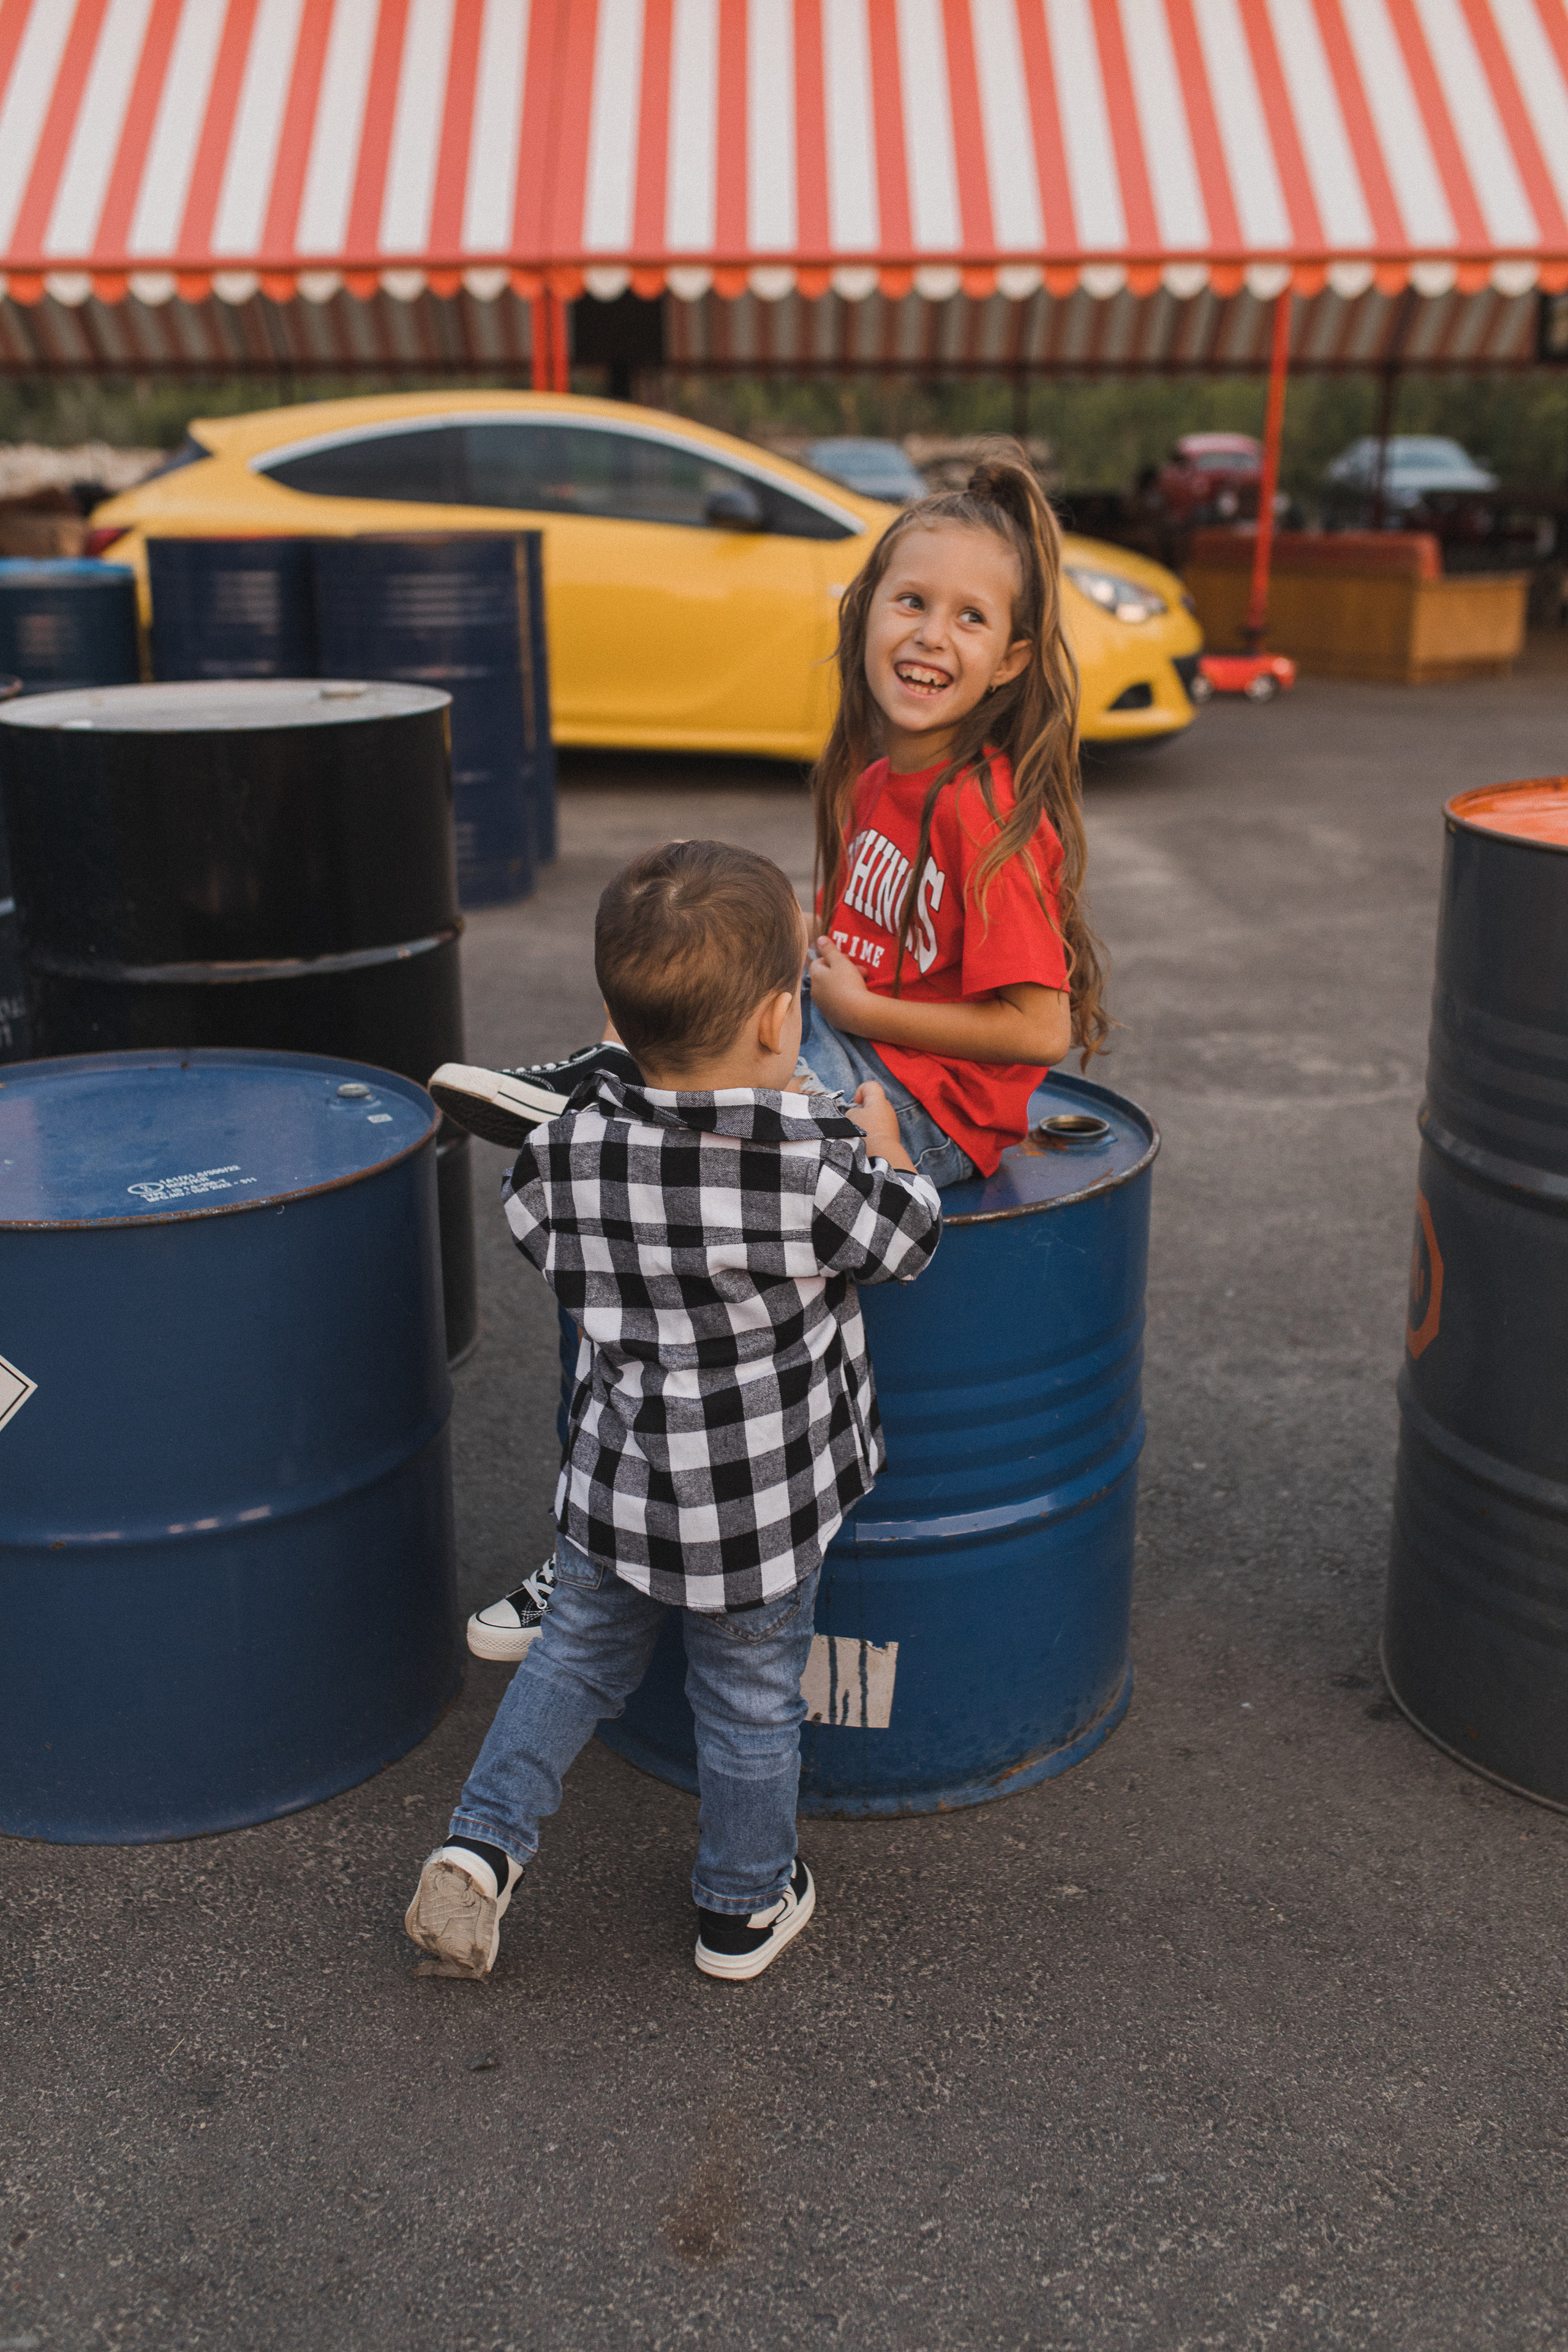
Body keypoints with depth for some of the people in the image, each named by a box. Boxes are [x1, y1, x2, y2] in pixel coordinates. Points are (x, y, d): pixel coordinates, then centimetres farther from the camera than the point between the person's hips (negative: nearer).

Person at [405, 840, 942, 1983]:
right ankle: (744, 1907, 36)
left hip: (614, 1482, 3)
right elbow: (905, 1240, -8)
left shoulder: (569, 1147, -14)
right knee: (752, 1700, 18)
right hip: (761, 1502, -3)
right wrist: (883, 1144, 11)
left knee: (577, 1656, 27)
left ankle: (485, 1842, 22)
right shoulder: (814, 1165, -26)